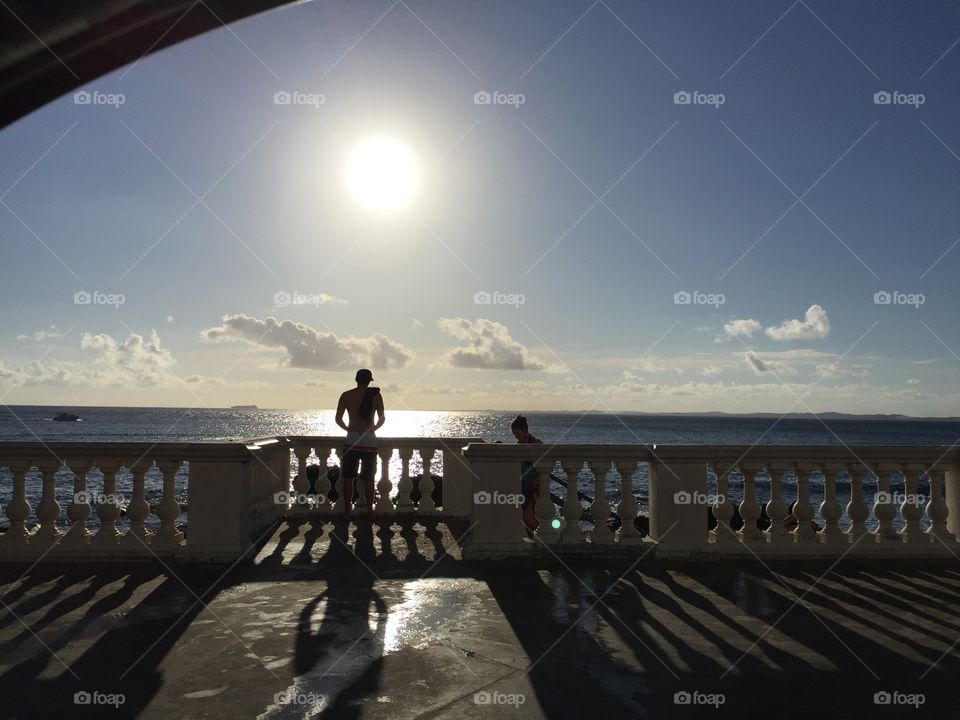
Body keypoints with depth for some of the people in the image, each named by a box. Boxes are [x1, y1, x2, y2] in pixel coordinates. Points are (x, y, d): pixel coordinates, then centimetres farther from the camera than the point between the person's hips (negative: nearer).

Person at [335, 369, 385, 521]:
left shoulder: (346, 395, -1)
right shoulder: (376, 395, -2)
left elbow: (338, 419, 2)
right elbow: (382, 419, 2)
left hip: (351, 440, 0)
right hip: (370, 441, 0)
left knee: (348, 478, 8)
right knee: (368, 479, 8)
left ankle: (347, 511, 9)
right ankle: (369, 512, 12)